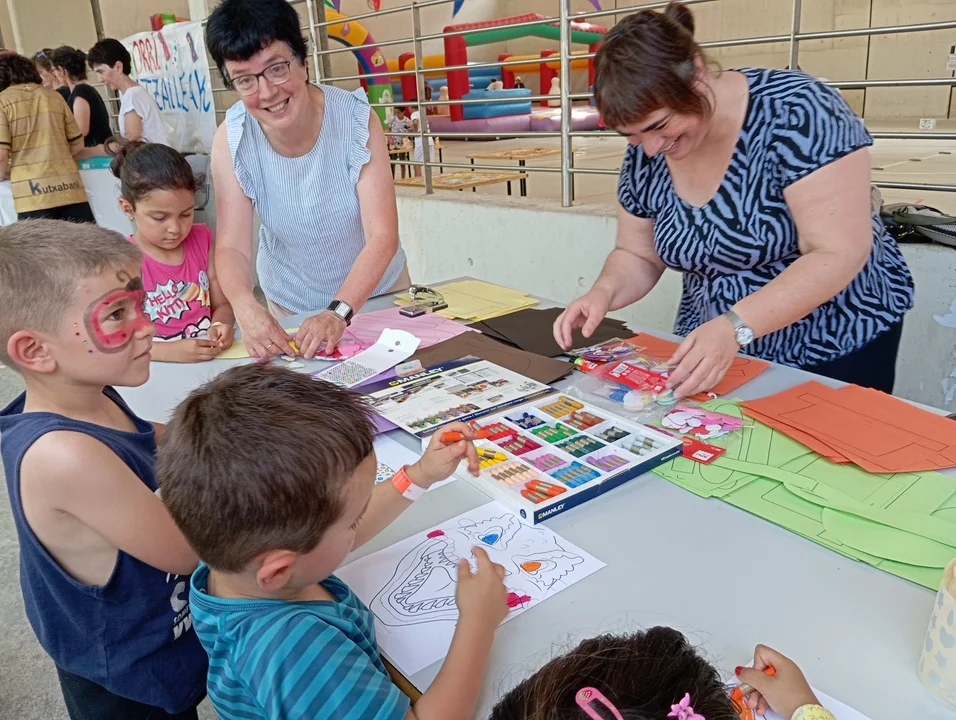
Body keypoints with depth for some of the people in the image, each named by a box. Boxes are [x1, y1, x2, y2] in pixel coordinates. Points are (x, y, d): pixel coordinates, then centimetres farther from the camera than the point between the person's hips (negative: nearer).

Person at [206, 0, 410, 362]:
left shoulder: (356, 118, -25)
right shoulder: (231, 140, -20)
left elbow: (383, 235, -29)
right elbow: (231, 247, -22)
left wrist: (339, 311, -43)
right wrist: (245, 306, -44)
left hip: (376, 289, 0)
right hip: (292, 307, 1)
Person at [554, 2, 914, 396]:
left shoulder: (795, 112, -23)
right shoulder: (645, 155, -7)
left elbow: (839, 253, -26)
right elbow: (637, 256, 3)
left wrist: (735, 326, -37)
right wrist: (605, 291, -18)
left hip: (838, 348, -4)